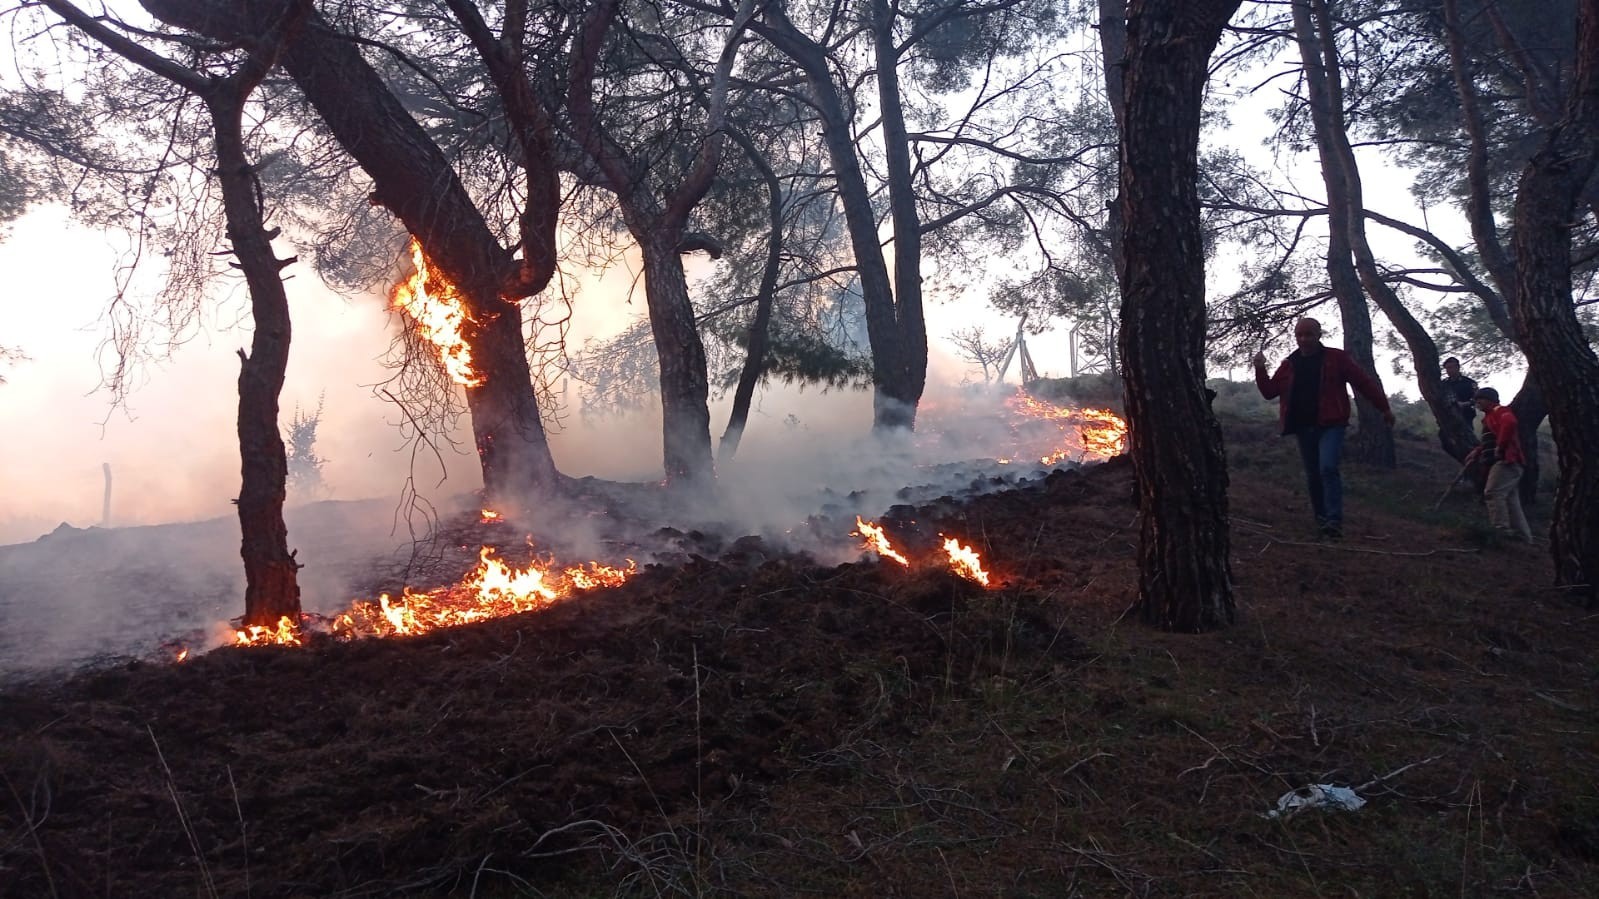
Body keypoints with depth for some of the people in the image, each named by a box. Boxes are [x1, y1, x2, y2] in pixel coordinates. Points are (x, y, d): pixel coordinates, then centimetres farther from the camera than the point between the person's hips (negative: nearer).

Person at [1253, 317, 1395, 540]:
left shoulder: (1335, 357, -2)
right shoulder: (1289, 364, 10)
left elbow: (1364, 382, 0)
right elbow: (1269, 392, 10)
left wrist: (1384, 408, 1)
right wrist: (1260, 369, -4)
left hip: (1331, 425, -5)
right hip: (1304, 428, 5)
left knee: (1328, 468, -21)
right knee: (1313, 476, 9)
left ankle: (1334, 521, -22)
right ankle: (1322, 520, 22)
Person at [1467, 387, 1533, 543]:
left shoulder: (1499, 411, -5)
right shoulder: (1490, 416, 26)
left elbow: (1509, 423, -28)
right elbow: (1489, 443, 30)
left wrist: (1500, 447, -24)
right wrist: (1477, 452, 15)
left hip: (1507, 461, -11)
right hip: (1508, 463, 11)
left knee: (1492, 493, -18)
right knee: (1511, 502, 9)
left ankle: (1501, 531, -21)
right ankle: (1524, 538, 10)